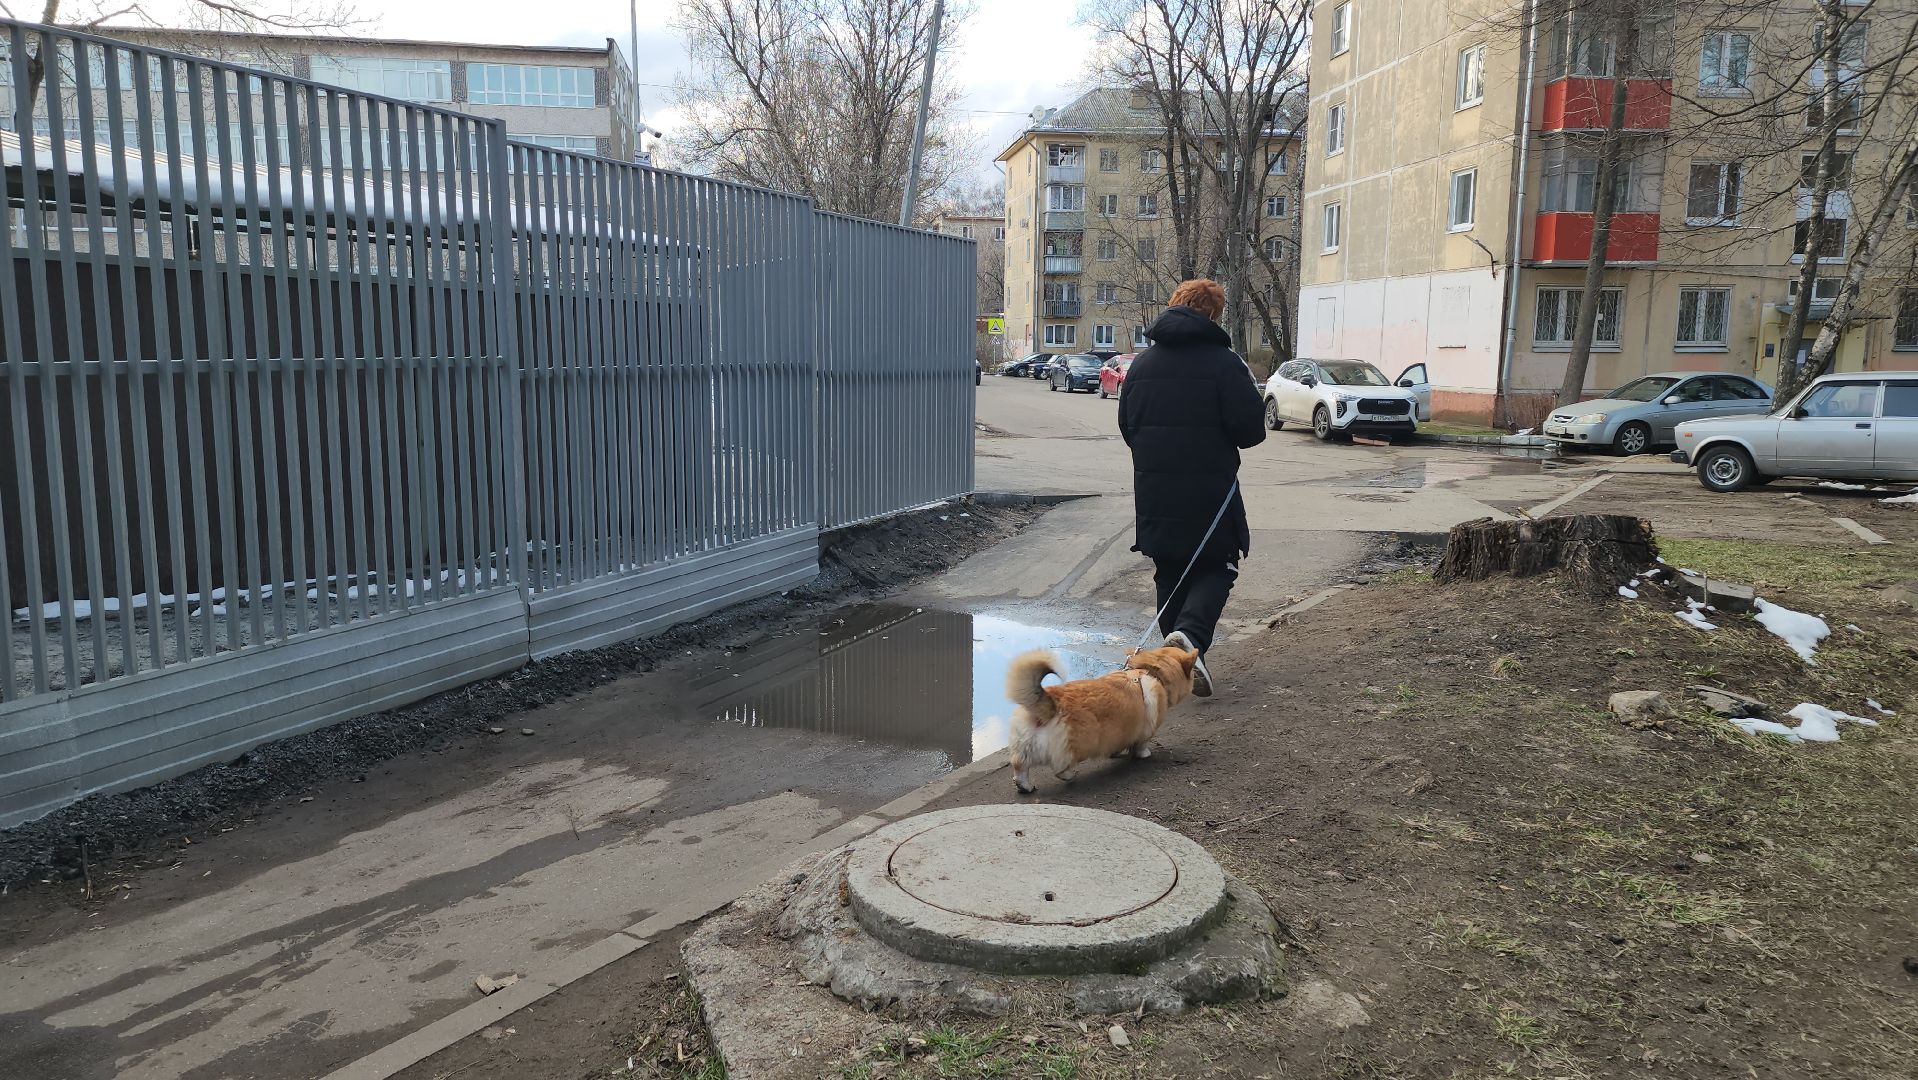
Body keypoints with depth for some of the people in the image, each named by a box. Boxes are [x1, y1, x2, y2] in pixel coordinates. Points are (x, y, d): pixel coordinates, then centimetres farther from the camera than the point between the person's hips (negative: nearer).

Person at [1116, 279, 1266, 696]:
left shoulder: (1141, 363, 8)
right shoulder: (1224, 363, -9)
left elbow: (1126, 426, 14)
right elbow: (1250, 430, -11)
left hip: (1153, 495, 5)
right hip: (1209, 491, -4)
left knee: (1170, 576, 15)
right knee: (1215, 570, 8)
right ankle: (1190, 634, -17)